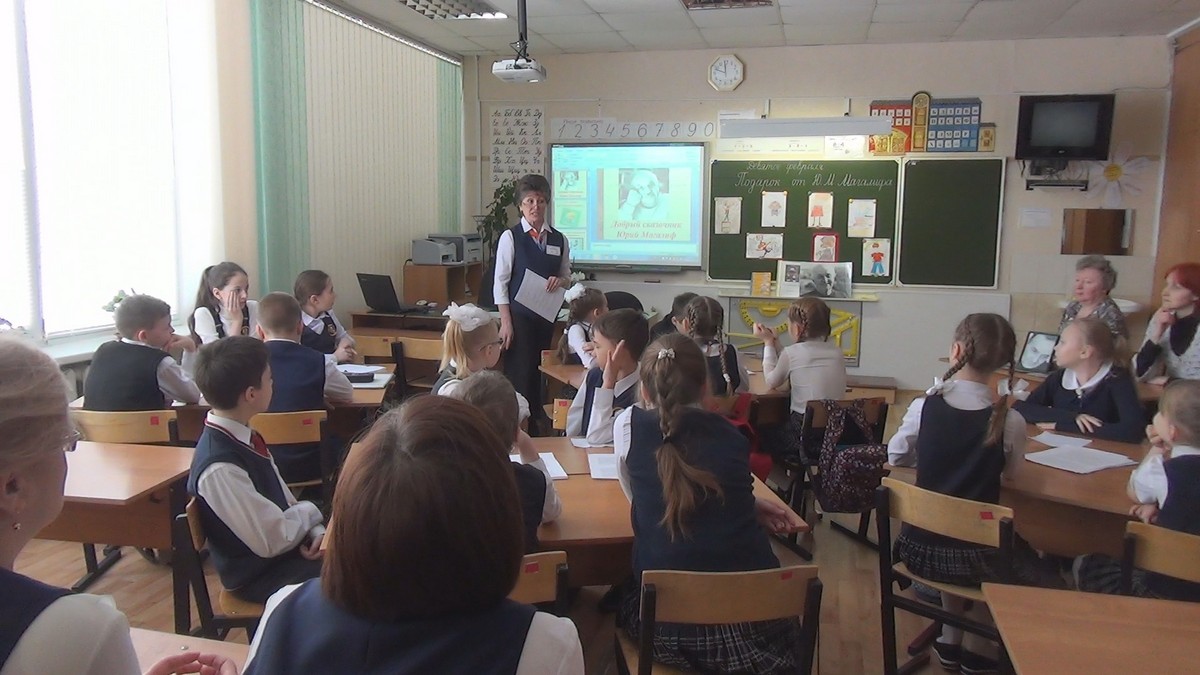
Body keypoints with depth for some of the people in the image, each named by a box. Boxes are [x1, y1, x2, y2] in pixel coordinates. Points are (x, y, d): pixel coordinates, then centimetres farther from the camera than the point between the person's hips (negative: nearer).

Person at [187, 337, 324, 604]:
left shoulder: (244, 436, -2)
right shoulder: (220, 468, -29)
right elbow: (273, 540, -25)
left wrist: (313, 530, -8)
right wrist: (309, 512, -8)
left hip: (287, 545, 8)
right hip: (261, 575, -8)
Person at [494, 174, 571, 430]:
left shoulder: (559, 240, 7)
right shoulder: (510, 237, -4)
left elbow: (567, 277, 16)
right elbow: (500, 282, -6)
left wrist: (561, 281, -9)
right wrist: (506, 322, -11)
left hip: (546, 315, 4)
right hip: (519, 315, -4)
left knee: (539, 373, 10)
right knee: (519, 374, -5)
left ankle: (537, 424, 22)